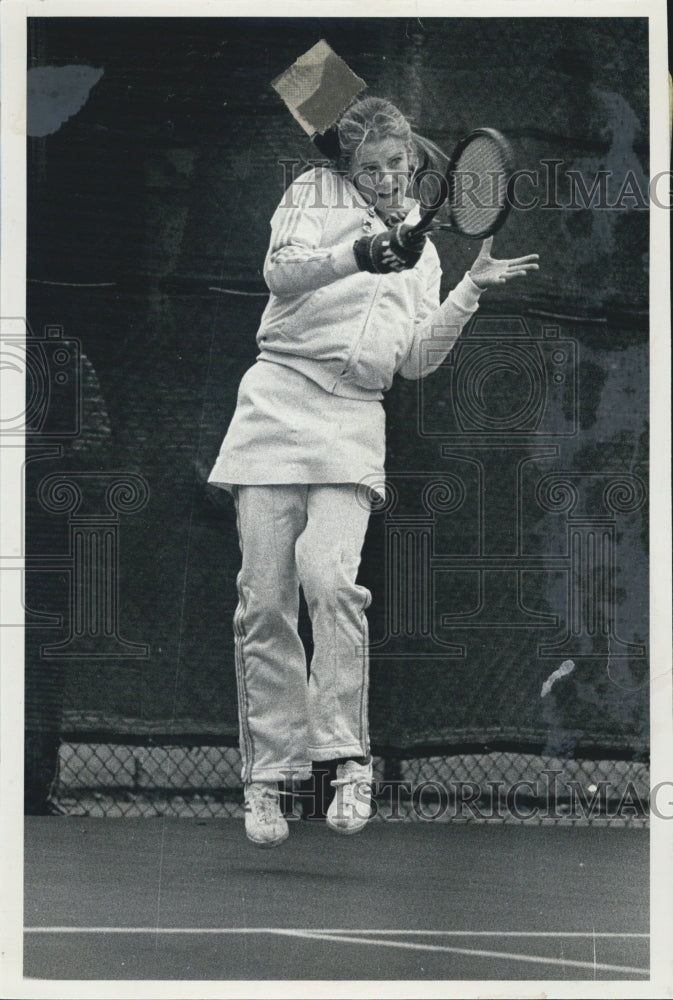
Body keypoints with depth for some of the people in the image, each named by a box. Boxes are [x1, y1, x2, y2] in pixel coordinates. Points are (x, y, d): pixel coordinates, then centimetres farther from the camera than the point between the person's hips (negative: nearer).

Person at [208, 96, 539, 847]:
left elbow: (416, 361, 14)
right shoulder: (314, 196, 11)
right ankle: (268, 772, 3)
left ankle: (348, 759, -17)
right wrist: (356, 257, -25)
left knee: (328, 575, -22)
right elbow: (281, 270, -8)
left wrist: (472, 290, 5)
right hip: (279, 400, -1)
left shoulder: (423, 254, 22)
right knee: (264, 599, -5)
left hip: (352, 419, 1)